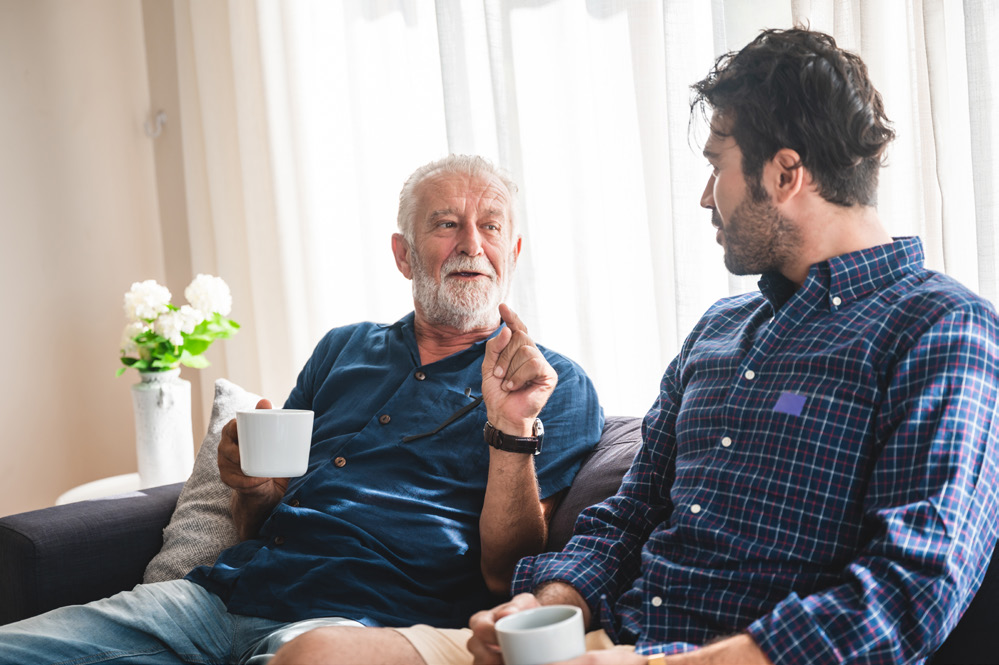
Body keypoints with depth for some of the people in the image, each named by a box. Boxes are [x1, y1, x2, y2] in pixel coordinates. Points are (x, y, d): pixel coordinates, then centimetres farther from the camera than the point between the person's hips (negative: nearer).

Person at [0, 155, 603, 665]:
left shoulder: (555, 386, 7)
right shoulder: (343, 350, 22)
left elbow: (504, 574, -3)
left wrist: (513, 428, -16)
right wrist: (255, 492, 0)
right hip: (225, 592, 5)